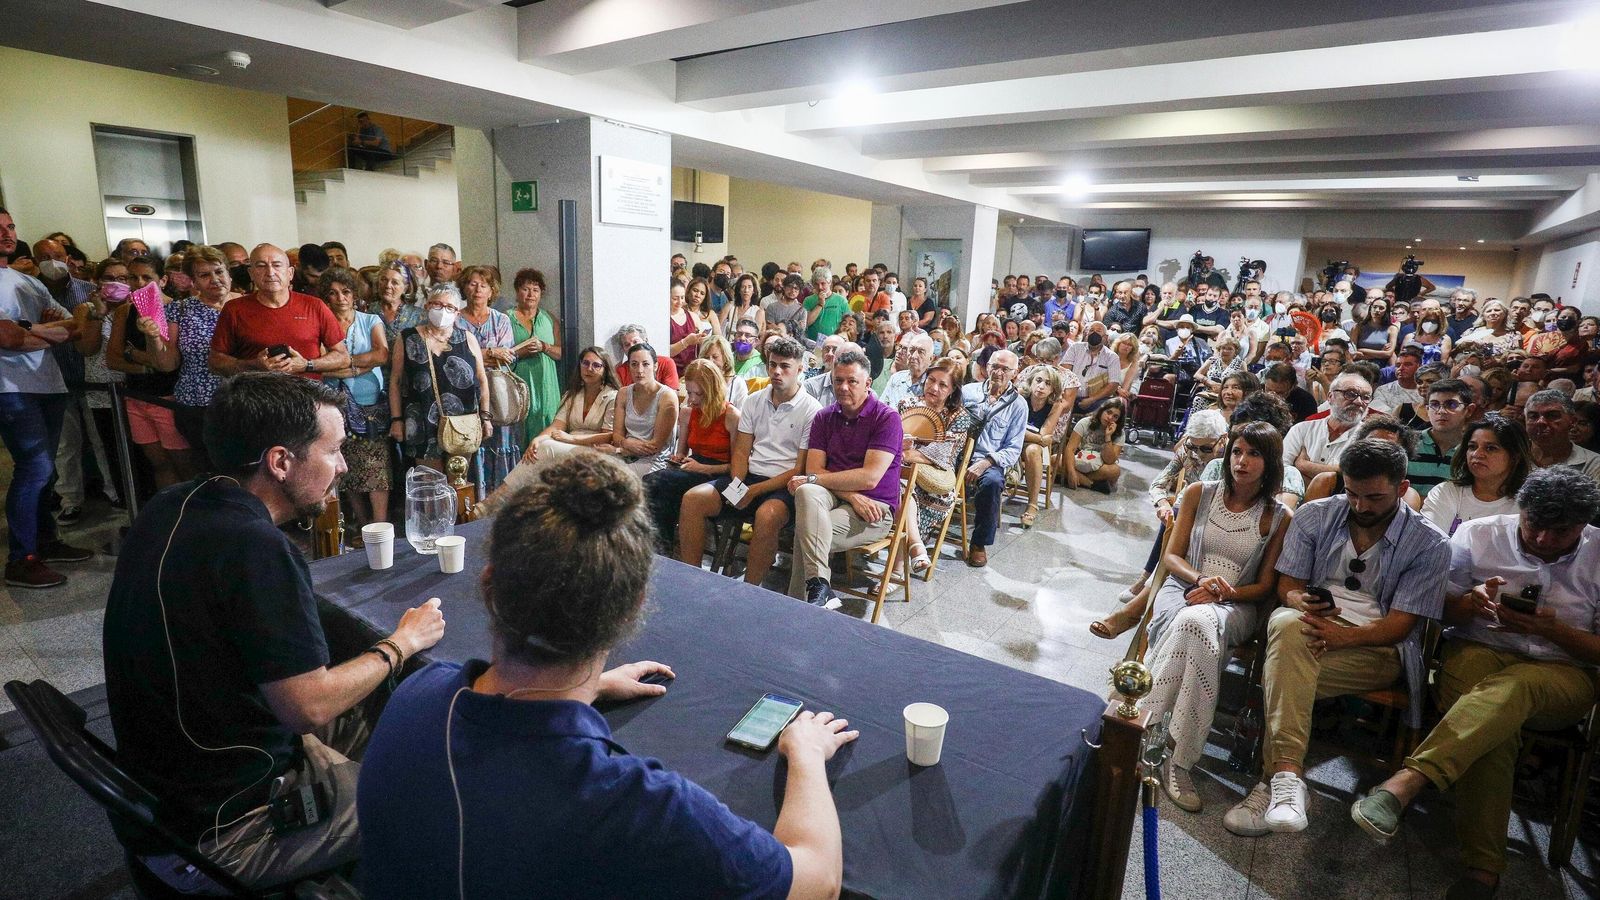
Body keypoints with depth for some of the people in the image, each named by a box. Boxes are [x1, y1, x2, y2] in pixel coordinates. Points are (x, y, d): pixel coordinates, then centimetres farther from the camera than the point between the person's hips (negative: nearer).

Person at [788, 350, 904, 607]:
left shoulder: (887, 419, -5)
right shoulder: (824, 417, 11)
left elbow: (870, 477, -16)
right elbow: (814, 469, 1)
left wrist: (812, 479, -14)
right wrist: (852, 496, -17)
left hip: (875, 507, -4)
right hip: (834, 497, 4)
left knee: (805, 531, -29)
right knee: (807, 493, -33)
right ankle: (820, 588, -39)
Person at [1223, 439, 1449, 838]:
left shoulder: (1429, 544, 0)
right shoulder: (1314, 516, 7)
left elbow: (1400, 625, -7)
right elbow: (1287, 586, 6)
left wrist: (1344, 636, -27)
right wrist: (1303, 604, -20)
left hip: (1378, 647, -2)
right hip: (1310, 626, 2)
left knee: (1285, 667, -35)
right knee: (1287, 625, -38)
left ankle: (1273, 780, -27)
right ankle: (1286, 777, -42)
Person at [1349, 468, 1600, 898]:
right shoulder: (1478, 534, 2)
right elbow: (1440, 611, 8)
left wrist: (1551, 629, -15)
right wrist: (1472, 601, -15)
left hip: (1561, 671, 0)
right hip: (1480, 650, 0)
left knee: (1509, 689, -39)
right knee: (1498, 725, -35)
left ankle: (1407, 779, -53)